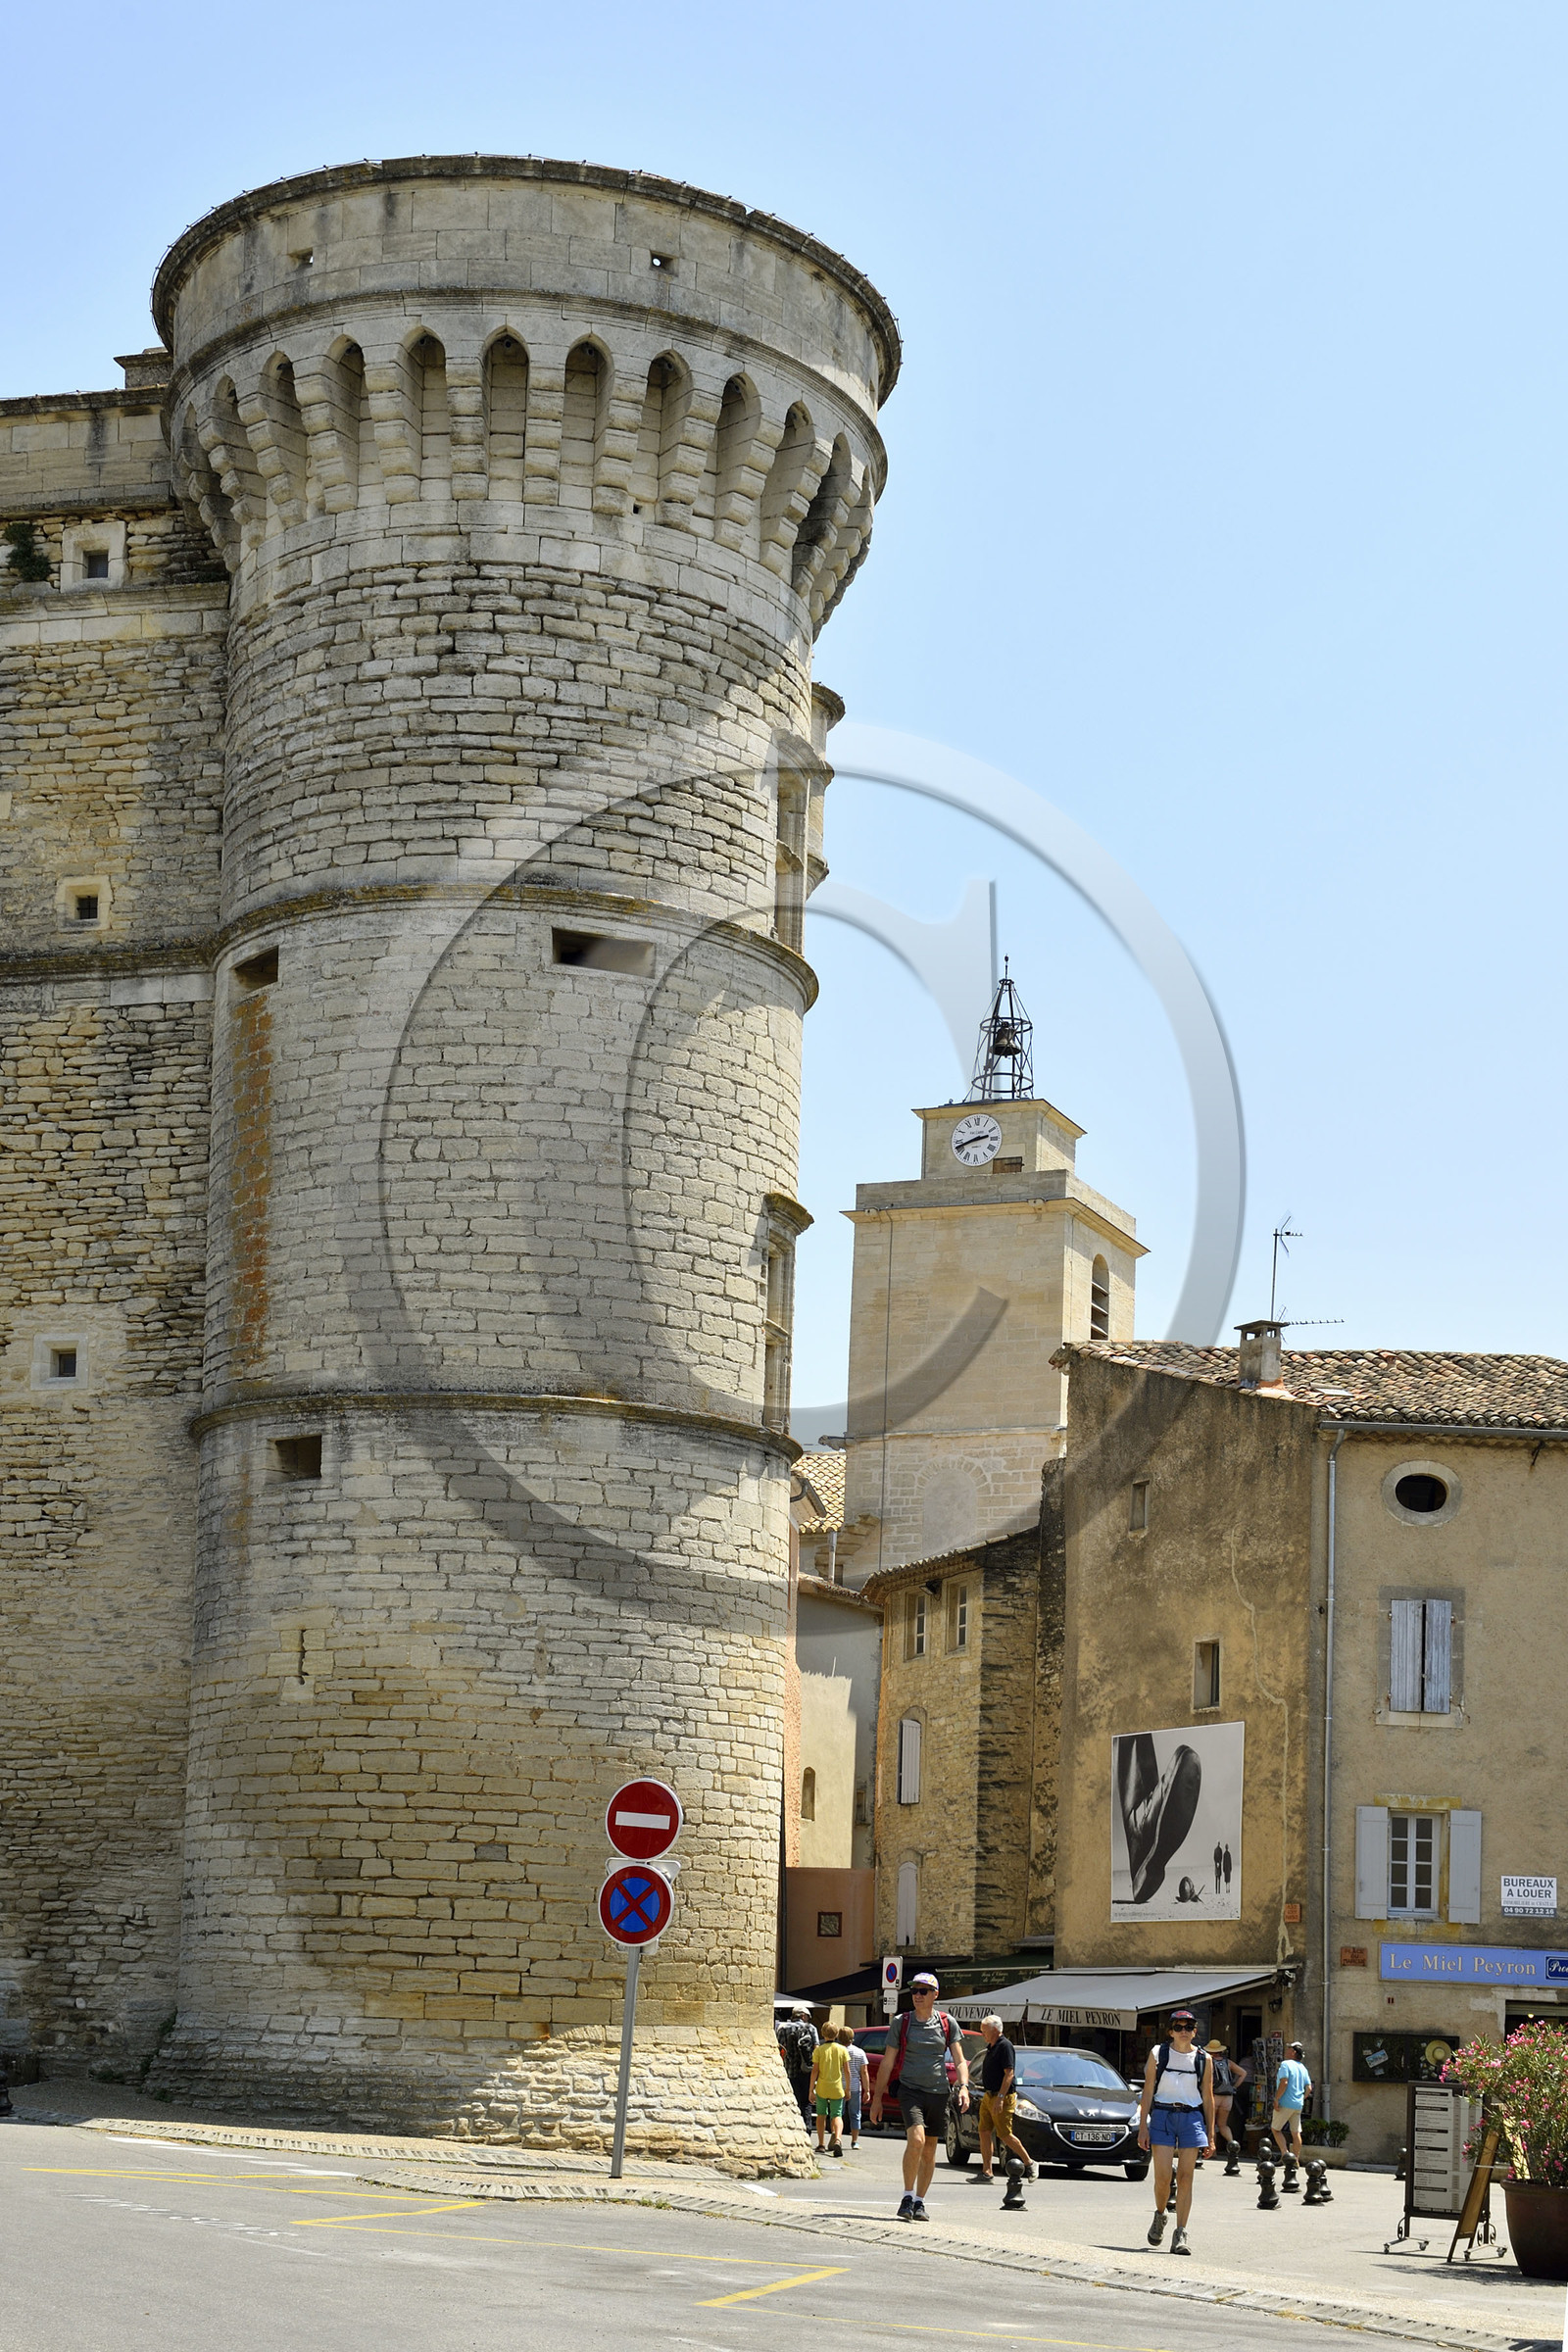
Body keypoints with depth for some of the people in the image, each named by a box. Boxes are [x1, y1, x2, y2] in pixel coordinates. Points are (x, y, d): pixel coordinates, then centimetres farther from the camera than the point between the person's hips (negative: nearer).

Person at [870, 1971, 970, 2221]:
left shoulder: (947, 2023, 7)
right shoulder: (902, 2022, 4)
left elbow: (959, 2060, 6)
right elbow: (887, 2063, 7)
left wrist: (964, 2087, -12)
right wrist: (877, 2098, 4)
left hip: (939, 2093, 2)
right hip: (910, 2089, -2)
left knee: (930, 2151, 6)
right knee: (916, 2140, -21)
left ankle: (919, 2201, 19)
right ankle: (907, 2197, -9)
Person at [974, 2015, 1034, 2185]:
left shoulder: (1005, 2046, -14)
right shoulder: (991, 2047, 15)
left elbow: (1009, 2074, -20)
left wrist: (1000, 2097, -25)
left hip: (1003, 2098, -9)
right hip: (988, 2097, 9)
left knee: (1005, 2135, -6)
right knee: (984, 2132, 3)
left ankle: (1029, 2163, 8)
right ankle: (986, 2172, 4)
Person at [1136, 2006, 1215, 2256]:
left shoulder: (1203, 2059, 8)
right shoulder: (1158, 2054, 5)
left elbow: (1208, 2099, 11)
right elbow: (1147, 2092, 4)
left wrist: (1210, 2136, 8)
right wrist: (1143, 2127, -4)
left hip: (1192, 2117, 1)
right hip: (1162, 2115, -1)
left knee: (1185, 2177, -4)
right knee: (1163, 2176, -7)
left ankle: (1181, 2235, -1)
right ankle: (1159, 2216, 22)